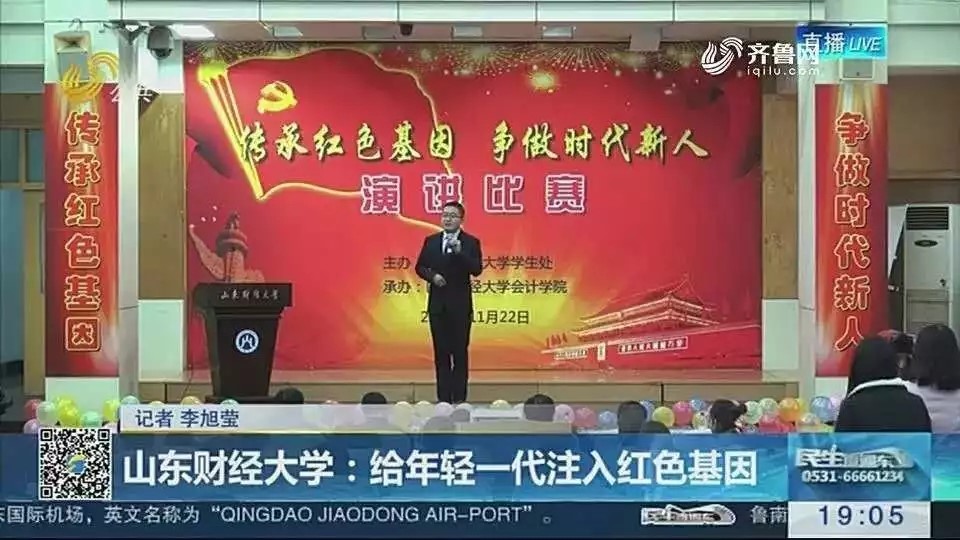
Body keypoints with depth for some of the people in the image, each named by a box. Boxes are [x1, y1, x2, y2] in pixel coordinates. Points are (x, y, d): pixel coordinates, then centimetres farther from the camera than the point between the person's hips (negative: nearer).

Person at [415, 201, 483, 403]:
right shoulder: (431, 241, 7)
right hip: (437, 304, 3)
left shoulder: (471, 242, -3)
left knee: (460, 351, 1)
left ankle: (459, 398, 5)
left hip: (460, 304, -3)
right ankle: (443, 397, 12)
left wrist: (459, 252, -26)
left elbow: (476, 270, -14)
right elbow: (420, 267, 10)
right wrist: (432, 276, -10)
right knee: (441, 352, 7)